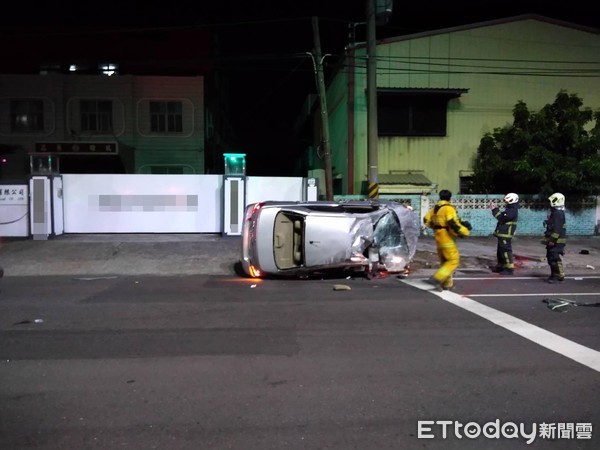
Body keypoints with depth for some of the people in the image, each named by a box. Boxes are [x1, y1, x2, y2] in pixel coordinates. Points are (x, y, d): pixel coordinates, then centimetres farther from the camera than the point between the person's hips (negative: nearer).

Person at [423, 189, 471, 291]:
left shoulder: (435, 208, 10)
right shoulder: (448, 208, -15)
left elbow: (426, 220, 15)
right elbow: (453, 224, -24)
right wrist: (465, 231, -12)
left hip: (438, 238, 9)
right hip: (447, 238, -9)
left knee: (444, 261, 17)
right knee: (453, 261, -4)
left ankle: (447, 284, 23)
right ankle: (437, 278, -16)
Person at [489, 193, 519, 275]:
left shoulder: (512, 211, -17)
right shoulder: (510, 210, 17)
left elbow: (501, 217, -24)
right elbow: (502, 216, 19)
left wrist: (495, 209, -17)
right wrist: (495, 209, 10)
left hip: (506, 235, -11)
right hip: (502, 234, 11)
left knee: (506, 251, -9)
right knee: (500, 251, 17)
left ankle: (509, 269, -6)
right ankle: (500, 266, 27)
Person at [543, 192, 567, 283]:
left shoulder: (558, 214, -17)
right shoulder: (555, 213, 16)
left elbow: (557, 229, -24)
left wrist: (552, 240, -24)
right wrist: (548, 239, 24)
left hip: (557, 242, -11)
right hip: (554, 241, 11)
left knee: (555, 259, -8)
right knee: (550, 258, 15)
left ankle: (559, 277, -3)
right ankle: (554, 275, 23)